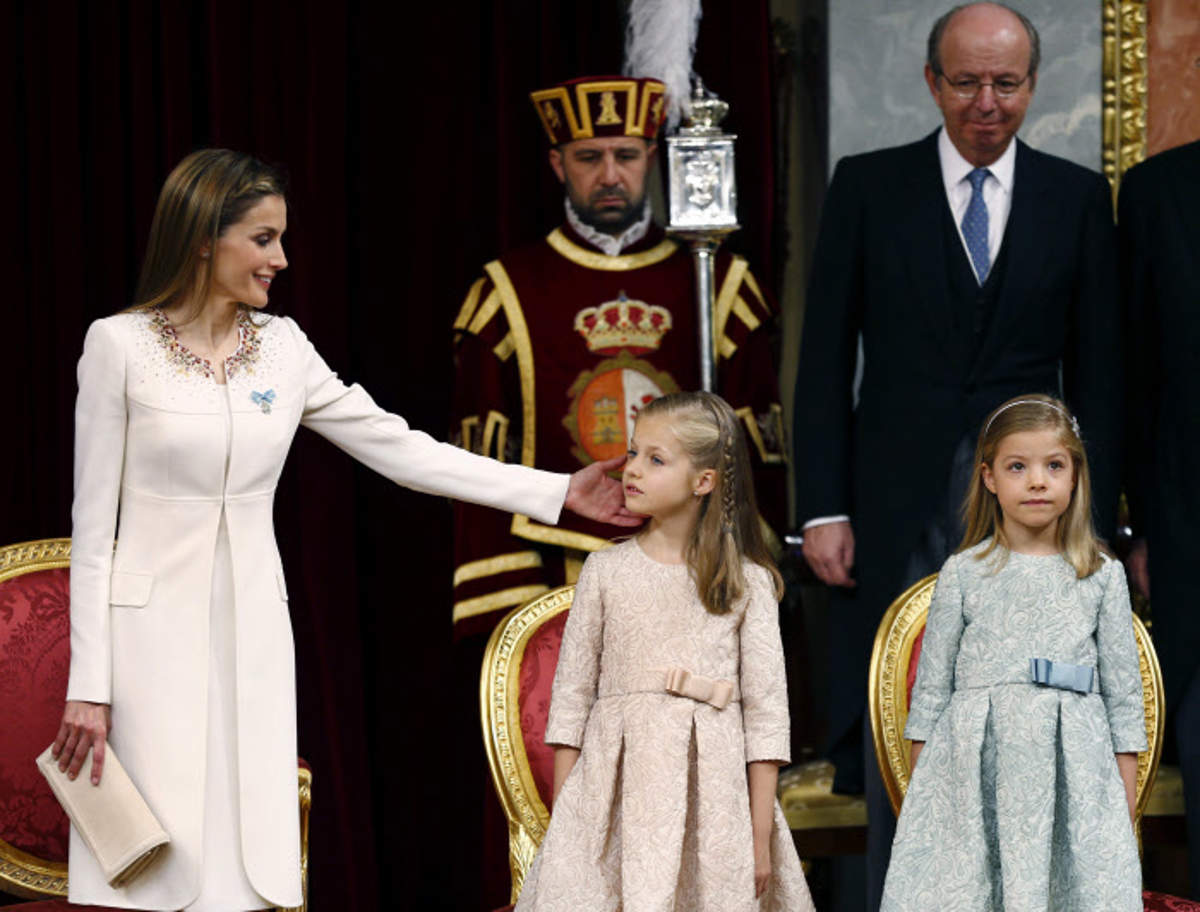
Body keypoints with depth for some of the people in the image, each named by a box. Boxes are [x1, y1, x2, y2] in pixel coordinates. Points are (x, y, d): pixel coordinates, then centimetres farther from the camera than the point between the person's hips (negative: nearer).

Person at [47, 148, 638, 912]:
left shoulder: (282, 348, 7)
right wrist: (88, 685, -9)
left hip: (253, 632, 5)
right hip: (153, 630, -4)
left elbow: (401, 450, 10)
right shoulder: (120, 346, -6)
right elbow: (93, 523, -5)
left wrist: (556, 492, 5)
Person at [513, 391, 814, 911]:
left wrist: (761, 836, -1)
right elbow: (571, 695, 8)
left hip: (709, 790, -1)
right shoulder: (605, 572, 7)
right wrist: (563, 822, 3)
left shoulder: (748, 584, 3)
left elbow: (767, 711, 3)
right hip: (615, 785, 1)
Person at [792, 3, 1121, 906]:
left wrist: (1095, 517, 1)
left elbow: (1098, 372, 8)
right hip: (901, 508, -1)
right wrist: (824, 509, -3)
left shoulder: (1078, 197, 8)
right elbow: (825, 361, 4)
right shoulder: (867, 187, 5)